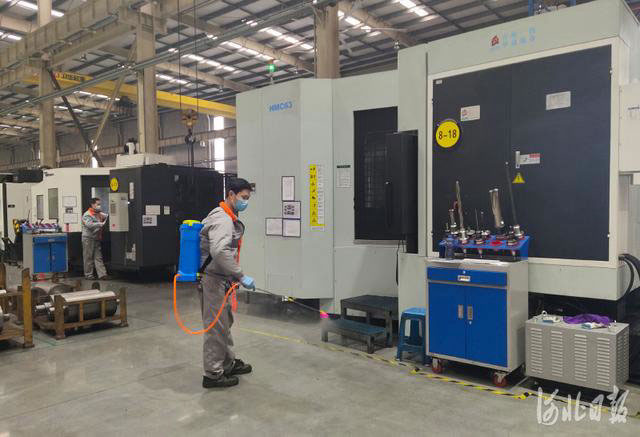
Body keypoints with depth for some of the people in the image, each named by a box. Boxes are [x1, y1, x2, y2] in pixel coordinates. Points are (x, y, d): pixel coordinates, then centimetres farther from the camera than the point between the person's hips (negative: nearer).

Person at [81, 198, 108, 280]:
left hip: (97, 239, 7)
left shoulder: (99, 214, 16)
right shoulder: (87, 215, -9)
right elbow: (89, 225, -23)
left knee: (98, 257, 2)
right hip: (88, 238, -7)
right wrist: (101, 224, -31)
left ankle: (102, 274, -2)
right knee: (88, 258, 1)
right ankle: (88, 274, 9)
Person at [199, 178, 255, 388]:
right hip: (214, 281, -11)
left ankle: (228, 363, 35)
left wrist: (234, 276, 20)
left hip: (222, 280, 11)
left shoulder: (228, 218, 14)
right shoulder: (222, 219, -19)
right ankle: (213, 374, 12)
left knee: (225, 323, 20)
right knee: (216, 327, 0)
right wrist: (241, 276, -29)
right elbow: (220, 252, -34)